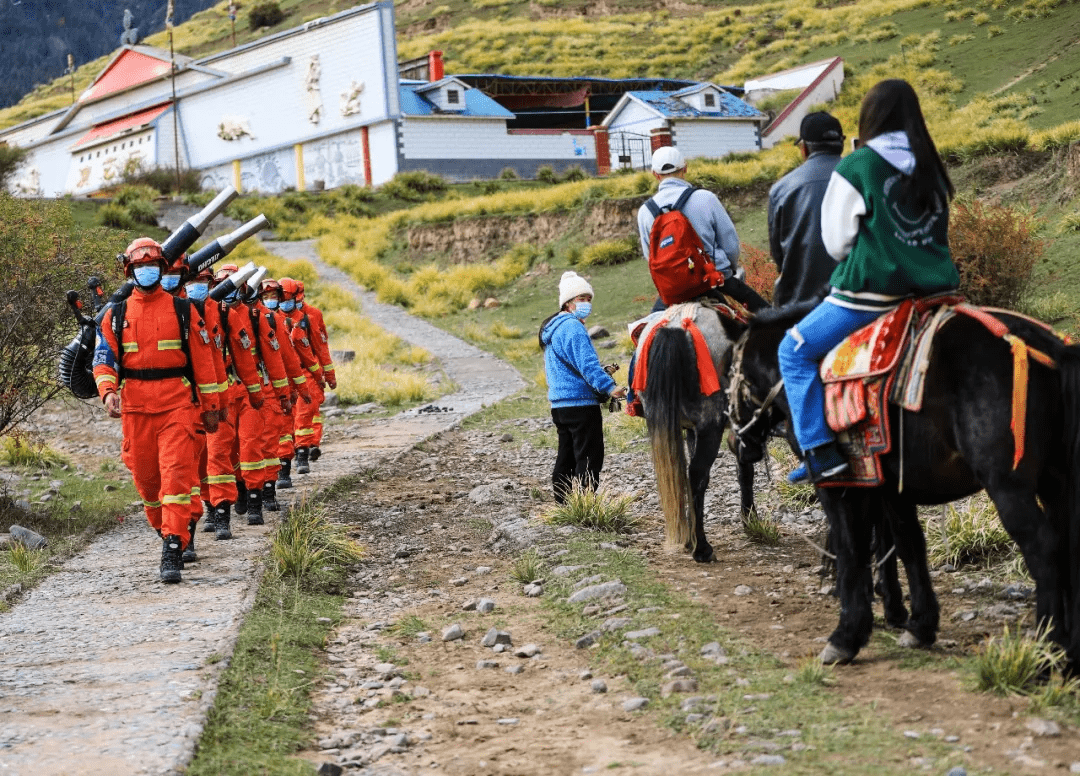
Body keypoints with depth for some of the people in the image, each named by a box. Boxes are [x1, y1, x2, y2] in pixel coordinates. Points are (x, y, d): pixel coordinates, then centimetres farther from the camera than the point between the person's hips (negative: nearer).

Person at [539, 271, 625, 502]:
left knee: (566, 459, 14)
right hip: (581, 403, -10)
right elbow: (587, 364, -24)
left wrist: (601, 376, 27)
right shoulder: (573, 328, -15)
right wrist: (609, 387, -31)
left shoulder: (553, 327, 18)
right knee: (589, 460, -9)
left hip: (560, 405, 10)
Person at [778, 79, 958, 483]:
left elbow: (836, 242, -1)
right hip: (932, 286, 6)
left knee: (795, 349, 7)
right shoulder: (931, 167, 9)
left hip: (872, 289, -6)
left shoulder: (855, 168, -8)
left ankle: (822, 452, -3)